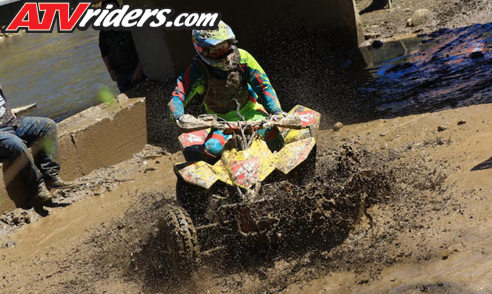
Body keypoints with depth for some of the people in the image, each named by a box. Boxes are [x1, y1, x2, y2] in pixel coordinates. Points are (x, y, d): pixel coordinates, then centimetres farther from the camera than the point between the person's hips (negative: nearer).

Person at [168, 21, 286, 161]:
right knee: (212, 149, -32)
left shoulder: (242, 57, -12)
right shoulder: (197, 71, -17)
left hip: (250, 112, 1)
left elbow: (264, 85, -9)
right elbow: (177, 98, -21)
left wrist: (277, 111, -24)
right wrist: (180, 117, -44)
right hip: (223, 121, -1)